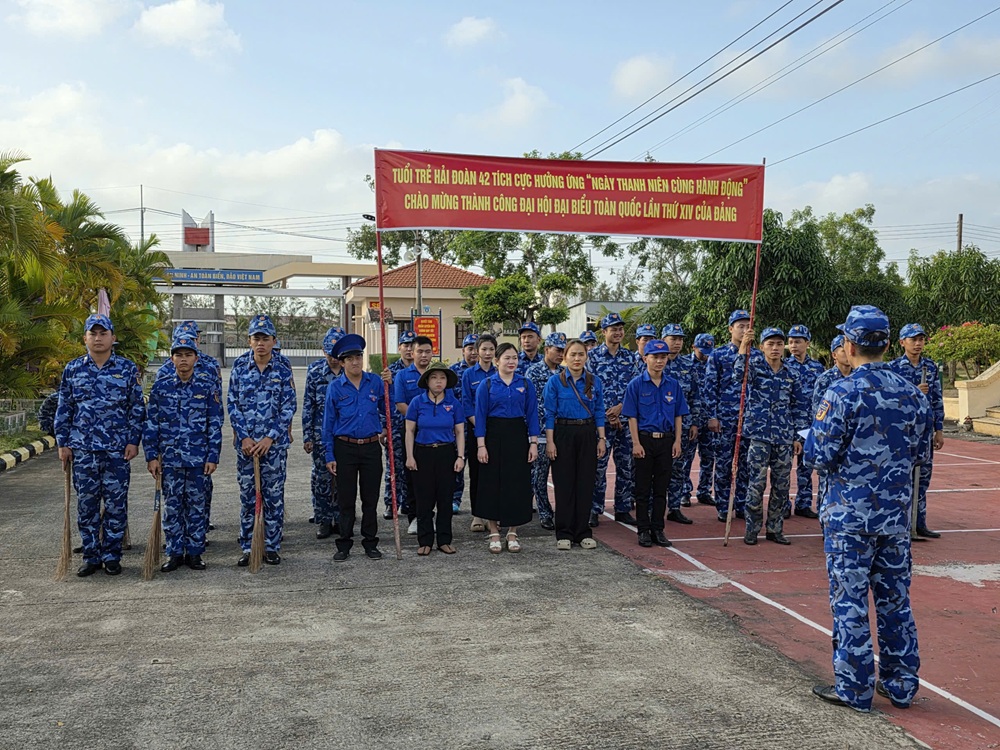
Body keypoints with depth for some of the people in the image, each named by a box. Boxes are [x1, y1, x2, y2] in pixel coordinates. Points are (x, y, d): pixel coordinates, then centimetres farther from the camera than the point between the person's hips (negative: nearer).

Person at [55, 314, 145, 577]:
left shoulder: (127, 369, 3)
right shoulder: (73, 369, 7)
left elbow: (137, 408, 4)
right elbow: (63, 409, 11)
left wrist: (134, 440, -2)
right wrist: (63, 443, 5)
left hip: (117, 449, -1)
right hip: (82, 449, 2)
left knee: (116, 504, 3)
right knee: (86, 504, 6)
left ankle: (111, 556, 14)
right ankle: (91, 557, 16)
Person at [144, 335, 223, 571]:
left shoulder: (207, 386, 0)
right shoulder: (161, 386, 2)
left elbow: (215, 425, 1)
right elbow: (151, 423, 5)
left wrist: (213, 457, -4)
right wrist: (151, 456, 0)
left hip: (198, 458, -1)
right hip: (169, 458, 1)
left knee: (196, 506, 6)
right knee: (172, 506, 6)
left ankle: (194, 552, 17)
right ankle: (175, 552, 17)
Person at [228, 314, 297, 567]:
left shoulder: (283, 371, 0)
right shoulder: (239, 371, 5)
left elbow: (288, 408, -3)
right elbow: (232, 406, 4)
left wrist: (270, 438, -12)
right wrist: (244, 437, -8)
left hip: (275, 444, -1)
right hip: (246, 444, 1)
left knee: (274, 497, 4)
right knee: (247, 497, 6)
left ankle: (272, 547, 14)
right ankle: (247, 548, 15)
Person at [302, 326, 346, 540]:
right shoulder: (314, 370, -2)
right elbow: (308, 404, 1)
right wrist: (307, 436, -2)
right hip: (321, 432, -1)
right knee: (322, 476, 2)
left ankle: (340, 519, 18)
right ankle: (323, 520, 14)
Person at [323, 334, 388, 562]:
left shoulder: (376, 382, 1)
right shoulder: (335, 387, -2)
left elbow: (386, 409, 18)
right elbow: (328, 423, 1)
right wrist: (330, 455, -2)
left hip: (371, 447, 1)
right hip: (345, 448, -1)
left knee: (371, 498, 7)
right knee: (346, 499, 5)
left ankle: (370, 542, 18)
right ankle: (344, 545, 15)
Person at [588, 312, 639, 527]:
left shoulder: (630, 357, 10)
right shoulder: (593, 356, -1)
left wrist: (620, 407, -10)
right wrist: (608, 415, -11)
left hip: (627, 419, 4)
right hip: (602, 419, -3)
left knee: (626, 466, 7)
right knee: (598, 466, -2)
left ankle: (623, 509, 17)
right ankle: (594, 510, 7)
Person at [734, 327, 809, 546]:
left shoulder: (792, 375, 8)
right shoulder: (755, 365, -1)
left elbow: (800, 407, 12)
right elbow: (739, 374, -24)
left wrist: (798, 436, 8)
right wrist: (743, 348, -37)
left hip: (784, 437, 4)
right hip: (758, 434, -3)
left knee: (782, 485, 8)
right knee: (756, 484, -3)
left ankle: (775, 529, 20)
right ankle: (752, 529, 10)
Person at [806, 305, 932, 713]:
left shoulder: (843, 393, -15)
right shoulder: (913, 394, 3)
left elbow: (819, 456, -16)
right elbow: (922, 453, 12)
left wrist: (812, 437, 4)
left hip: (849, 515, -5)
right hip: (896, 514, 6)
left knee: (849, 601, 3)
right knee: (895, 598, 15)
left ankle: (853, 689, 11)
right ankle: (900, 684, 25)